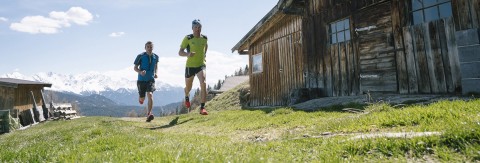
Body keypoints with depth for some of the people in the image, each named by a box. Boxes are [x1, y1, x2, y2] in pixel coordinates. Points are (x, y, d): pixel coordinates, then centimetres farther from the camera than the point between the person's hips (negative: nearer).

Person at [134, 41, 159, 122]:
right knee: (142, 99, 10)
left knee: (150, 95, -21)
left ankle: (149, 114, -19)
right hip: (141, 80, 0)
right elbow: (135, 67, -2)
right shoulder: (141, 56, -9)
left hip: (151, 80, 1)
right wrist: (140, 72, -23)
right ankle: (141, 98, 50)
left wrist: (155, 73, 4)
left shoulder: (156, 57, 0)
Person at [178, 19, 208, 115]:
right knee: (188, 87, 15)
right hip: (190, 66, -1)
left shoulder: (205, 38, 2)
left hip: (201, 65, 1)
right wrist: (187, 54, -30)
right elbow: (180, 52, -10)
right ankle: (186, 97, 52)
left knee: (203, 84, -22)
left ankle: (202, 108, -17)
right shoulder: (188, 38, -8)